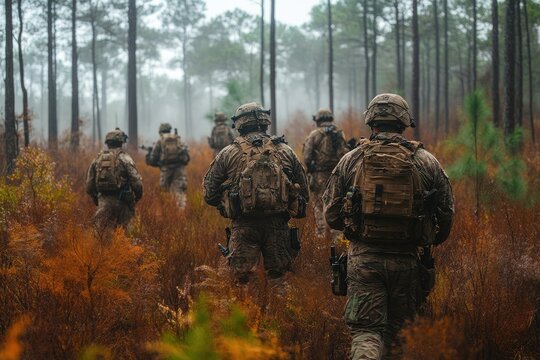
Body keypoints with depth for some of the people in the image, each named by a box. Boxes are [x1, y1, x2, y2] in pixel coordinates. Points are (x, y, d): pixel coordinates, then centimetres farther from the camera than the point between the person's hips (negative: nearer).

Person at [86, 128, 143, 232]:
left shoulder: (97, 159, 9)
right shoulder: (124, 158, -5)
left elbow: (89, 183, 12)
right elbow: (136, 181, -11)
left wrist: (95, 199, 26)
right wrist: (138, 196, 7)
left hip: (103, 201, 3)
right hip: (121, 200, -3)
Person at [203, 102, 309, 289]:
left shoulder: (227, 154, 3)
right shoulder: (285, 151, 7)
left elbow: (209, 193, 4)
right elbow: (304, 191, 10)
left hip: (244, 226, -1)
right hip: (278, 226, 1)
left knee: (242, 279, 5)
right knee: (277, 278, 10)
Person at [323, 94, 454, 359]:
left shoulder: (350, 161, 1)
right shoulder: (427, 162, 1)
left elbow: (331, 215, 5)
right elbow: (446, 215, 6)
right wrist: (427, 240, 25)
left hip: (363, 259, -1)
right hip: (408, 261, 1)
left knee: (366, 330, -1)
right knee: (396, 329, 16)